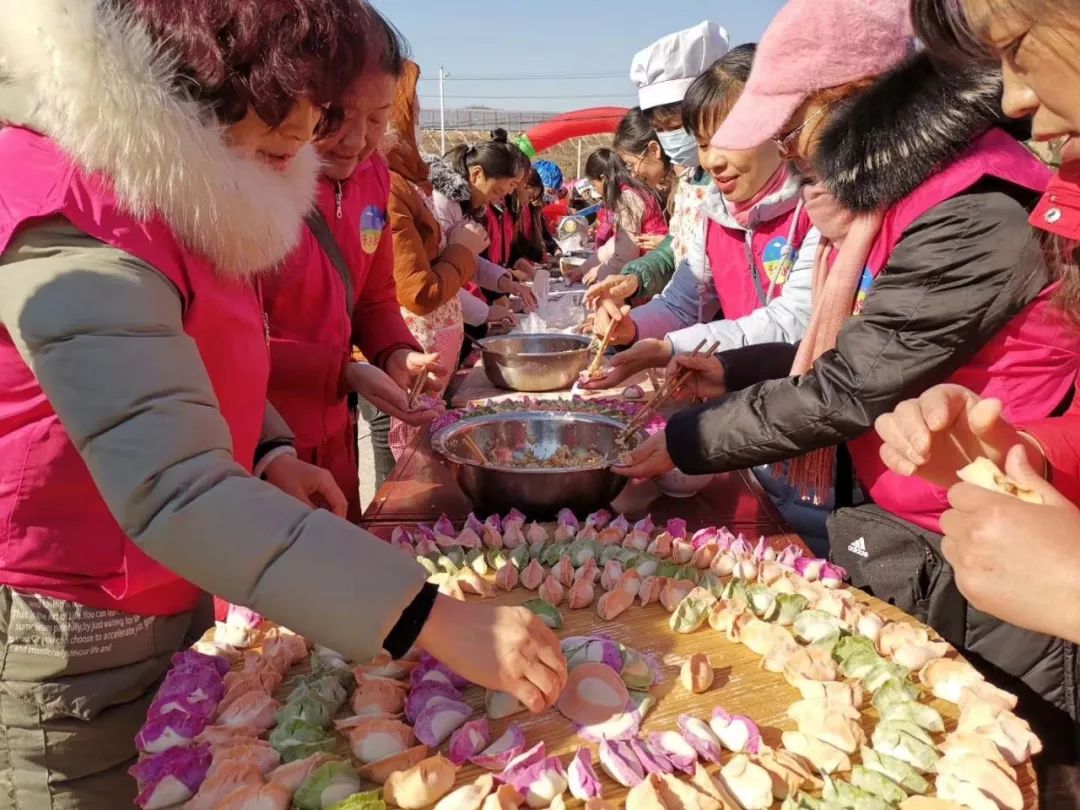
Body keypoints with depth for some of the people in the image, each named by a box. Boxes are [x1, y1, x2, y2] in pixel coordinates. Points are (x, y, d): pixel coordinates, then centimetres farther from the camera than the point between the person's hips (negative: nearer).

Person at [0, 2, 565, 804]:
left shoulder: (172, 186, 4)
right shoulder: (74, 220, -26)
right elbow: (171, 490, -37)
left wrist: (269, 455, -2)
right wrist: (438, 622, -38)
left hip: (172, 604, 8)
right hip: (75, 645, -8)